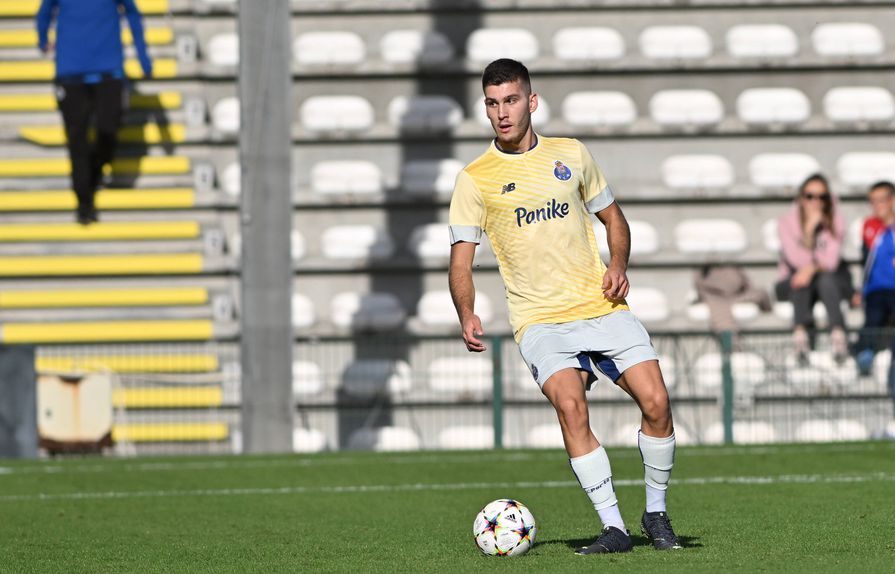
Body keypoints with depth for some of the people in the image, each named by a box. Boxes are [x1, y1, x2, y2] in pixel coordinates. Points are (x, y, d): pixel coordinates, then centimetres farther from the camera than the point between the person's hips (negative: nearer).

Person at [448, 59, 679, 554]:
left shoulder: (571, 155, 10)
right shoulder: (475, 179, 1)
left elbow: (613, 219, 21)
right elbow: (460, 261, -3)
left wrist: (618, 265, 1)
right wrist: (467, 315, -21)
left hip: (602, 305, 3)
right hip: (539, 320, -2)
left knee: (656, 402, -10)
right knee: (570, 405, -26)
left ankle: (656, 514, 11)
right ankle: (612, 528, -19)